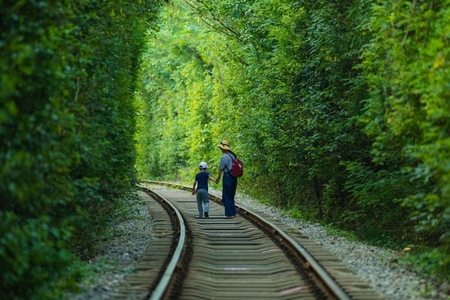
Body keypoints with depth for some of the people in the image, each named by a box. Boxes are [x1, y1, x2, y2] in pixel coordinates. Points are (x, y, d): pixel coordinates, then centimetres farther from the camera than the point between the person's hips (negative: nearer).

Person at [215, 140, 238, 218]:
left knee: (227, 196, 1)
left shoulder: (224, 156, -13)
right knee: (231, 196, 17)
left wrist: (218, 177, 6)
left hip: (227, 176, -8)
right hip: (234, 177, 8)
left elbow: (221, 168, -8)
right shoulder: (233, 155, 10)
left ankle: (229, 213, 1)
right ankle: (233, 212, 20)